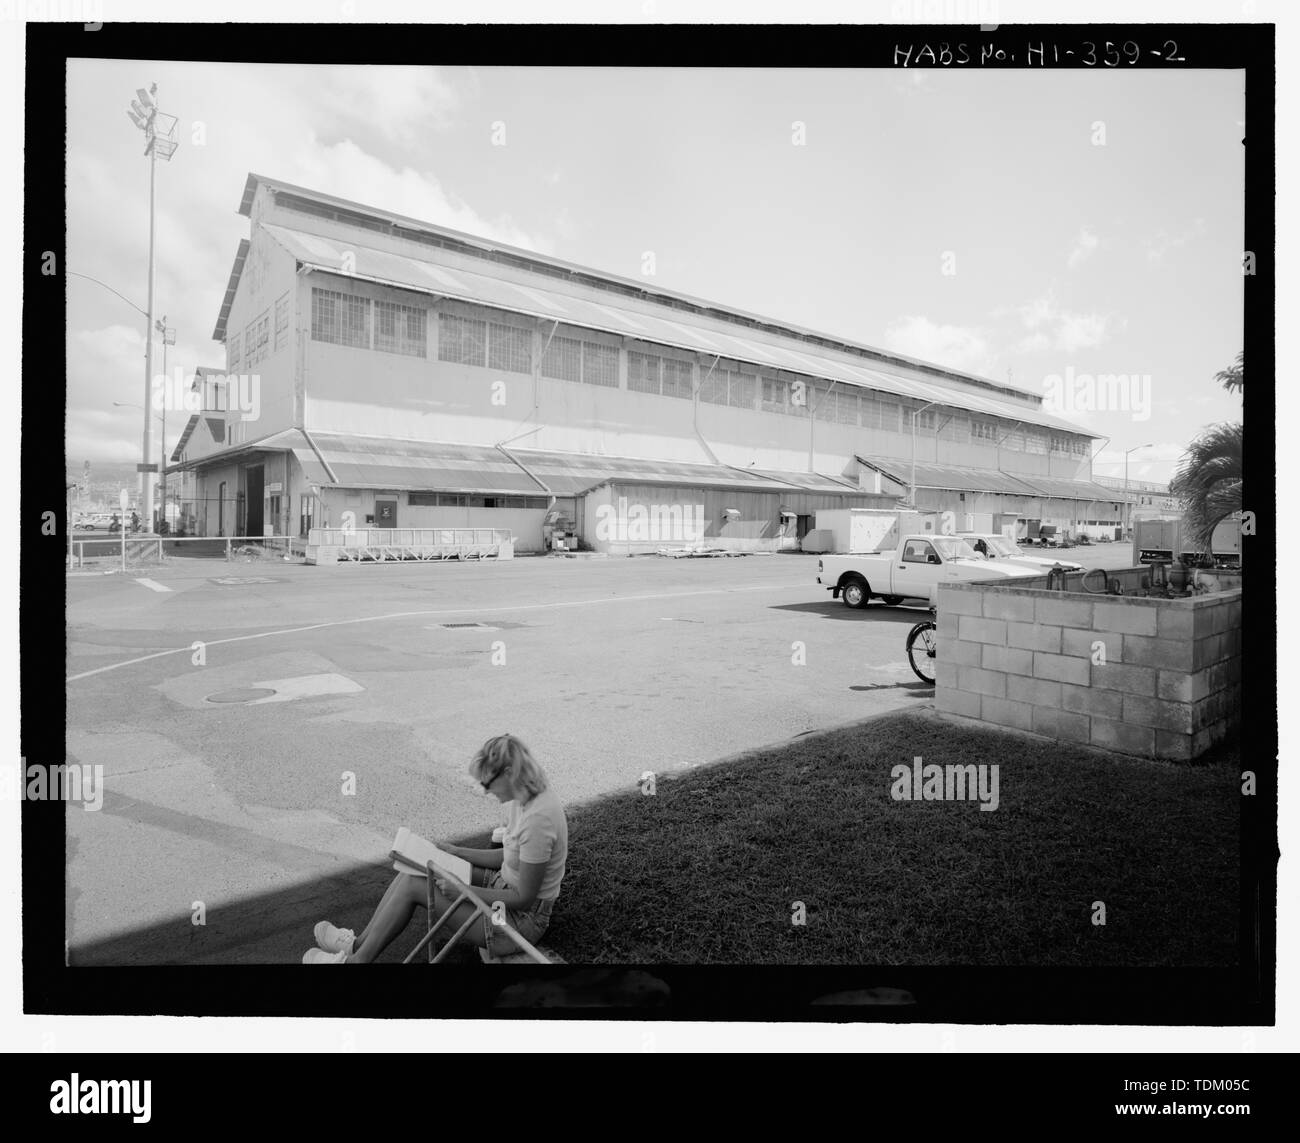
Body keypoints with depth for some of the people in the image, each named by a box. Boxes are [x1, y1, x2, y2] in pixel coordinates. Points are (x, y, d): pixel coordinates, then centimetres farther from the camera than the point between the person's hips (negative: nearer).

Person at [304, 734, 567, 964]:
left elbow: (523, 898, -23)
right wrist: (456, 852, 6)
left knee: (413, 886, -8)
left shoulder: (537, 820, -31)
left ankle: (358, 958, 10)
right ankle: (360, 942, 15)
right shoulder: (527, 798, -2)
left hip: (523, 919, -9)